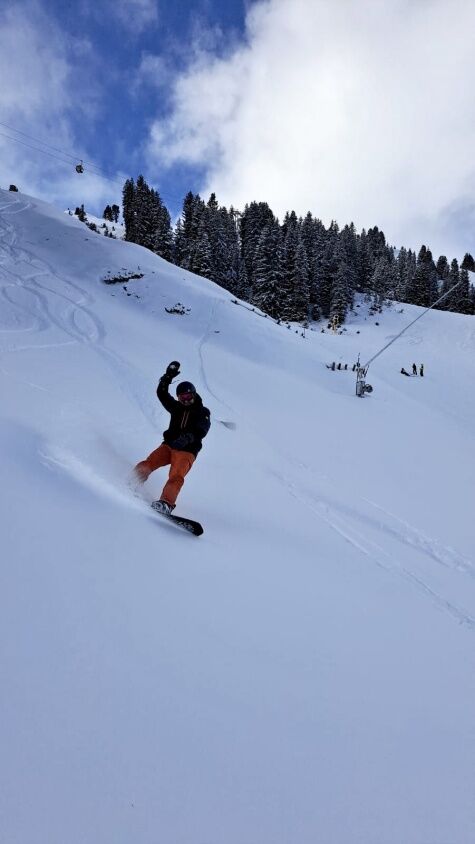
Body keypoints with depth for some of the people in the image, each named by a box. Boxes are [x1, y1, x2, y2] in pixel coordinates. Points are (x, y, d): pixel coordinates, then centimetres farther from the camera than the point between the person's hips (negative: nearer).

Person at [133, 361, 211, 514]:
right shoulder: (176, 407, 17)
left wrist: (188, 437, -34)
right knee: (145, 466, -17)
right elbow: (162, 394, 12)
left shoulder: (203, 412, 3)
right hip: (168, 446, 4)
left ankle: (166, 503, -43)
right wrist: (168, 377, -1)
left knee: (176, 477, -29)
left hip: (187, 451, -4)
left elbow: (201, 431, -14)